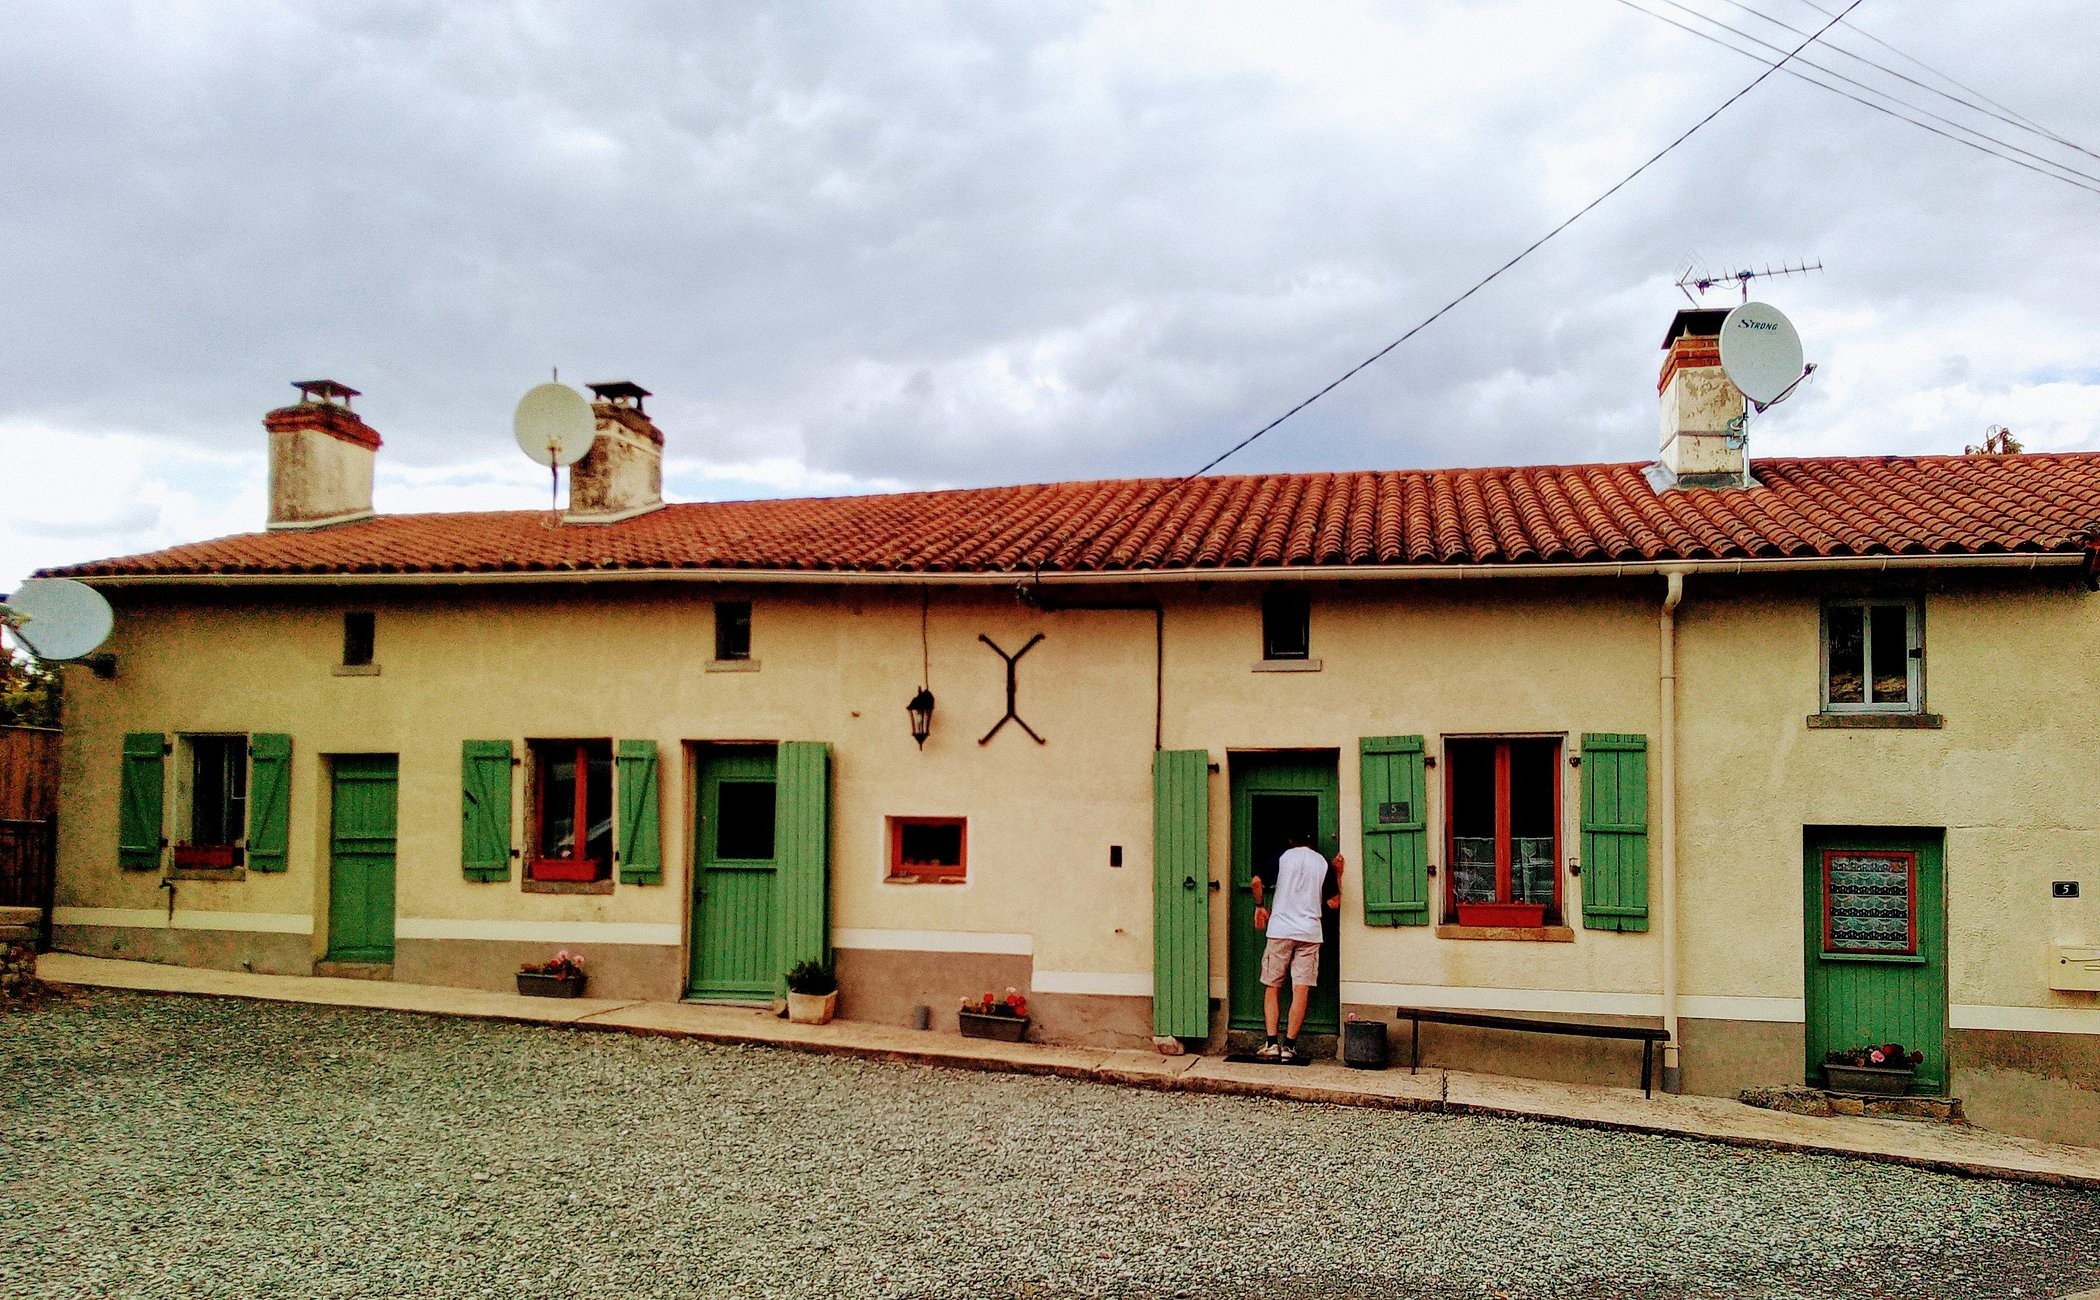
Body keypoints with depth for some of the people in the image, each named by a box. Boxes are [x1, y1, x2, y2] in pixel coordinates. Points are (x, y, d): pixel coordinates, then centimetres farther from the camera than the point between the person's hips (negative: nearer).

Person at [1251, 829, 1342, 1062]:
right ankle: (1289, 1046, -3)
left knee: (1272, 988, 7)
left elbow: (1257, 881, -8)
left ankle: (1271, 1044, -1)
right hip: (1309, 933, 1)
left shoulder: (1282, 857, 5)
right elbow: (1334, 903, 7)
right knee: (1301, 991, 0)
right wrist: (1338, 874, 18)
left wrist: (1259, 906, 8)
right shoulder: (1323, 863, 8)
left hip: (1280, 931, -1)